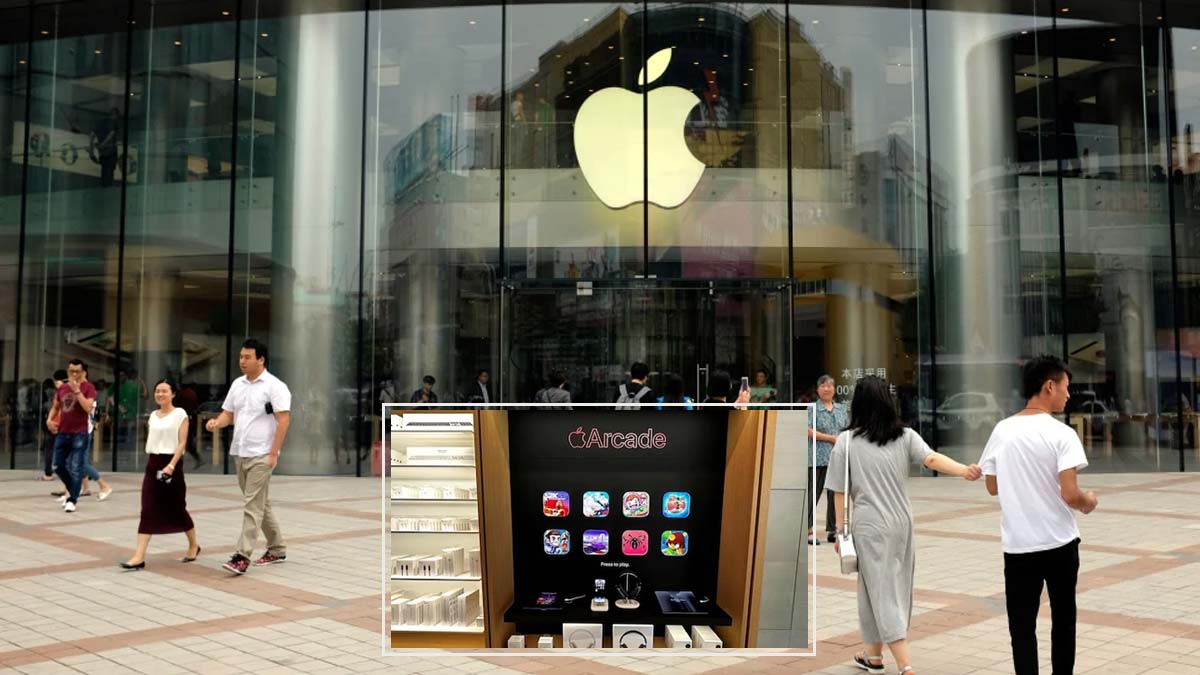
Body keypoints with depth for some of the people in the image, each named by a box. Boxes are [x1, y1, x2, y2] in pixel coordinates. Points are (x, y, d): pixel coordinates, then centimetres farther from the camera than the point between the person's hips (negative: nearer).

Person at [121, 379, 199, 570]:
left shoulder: (180, 414, -5)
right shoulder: (153, 416, 12)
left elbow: (182, 443, -11)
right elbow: (151, 441, 18)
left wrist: (171, 465, -21)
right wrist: (154, 463, 13)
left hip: (171, 463, -5)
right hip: (152, 463, 5)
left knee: (177, 509, 6)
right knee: (147, 510, -4)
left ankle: (193, 546, 27)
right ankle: (139, 557, -8)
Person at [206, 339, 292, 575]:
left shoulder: (274, 386, -11)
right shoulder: (237, 384, 11)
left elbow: (284, 420, -14)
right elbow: (228, 413, 17)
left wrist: (274, 453, -17)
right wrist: (217, 422, -7)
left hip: (261, 455, -8)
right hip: (240, 453, 8)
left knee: (252, 505, -9)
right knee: (261, 504, 15)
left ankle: (242, 556, -9)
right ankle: (277, 549, 25)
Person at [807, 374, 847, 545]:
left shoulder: (841, 409, 14)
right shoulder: (813, 409, -2)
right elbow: (809, 431, -11)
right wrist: (832, 438, -13)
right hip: (818, 458, -5)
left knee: (835, 495, 8)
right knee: (814, 495, -3)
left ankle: (832, 530, 17)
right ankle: (807, 530, 3)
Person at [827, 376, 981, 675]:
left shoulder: (846, 440, -5)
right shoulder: (905, 436, 3)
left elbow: (840, 491, -4)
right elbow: (932, 458, -16)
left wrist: (841, 530, 2)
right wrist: (964, 470, -29)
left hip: (870, 526, -4)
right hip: (902, 522, 5)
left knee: (882, 593, 0)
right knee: (896, 589, 18)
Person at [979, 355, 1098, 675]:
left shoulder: (1002, 430, 0)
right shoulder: (1061, 434, -13)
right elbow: (1070, 495, -19)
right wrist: (1088, 501, 3)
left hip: (1017, 545, 2)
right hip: (1059, 543, -2)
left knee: (1022, 625, 7)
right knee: (1063, 620, 17)